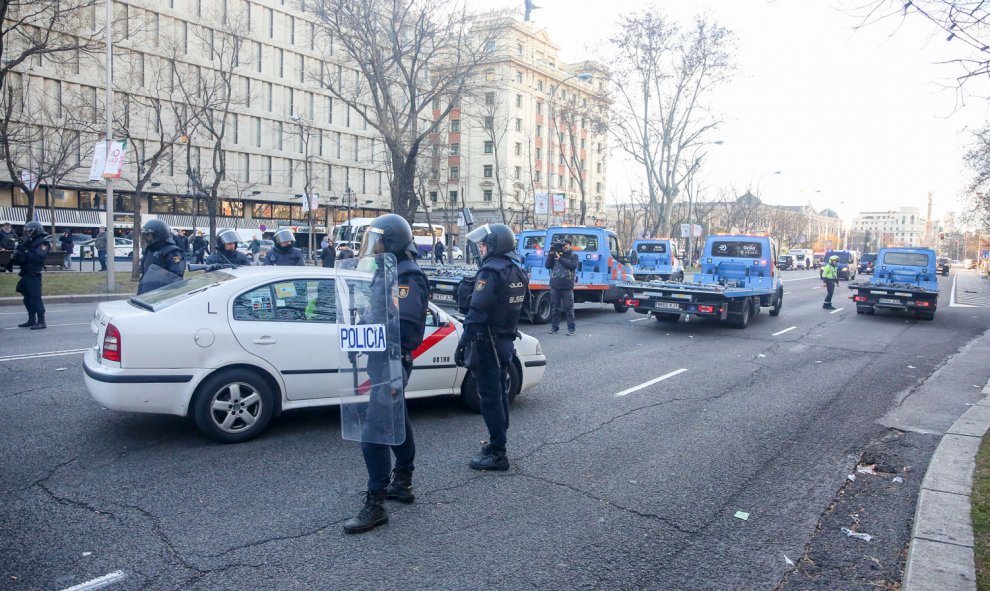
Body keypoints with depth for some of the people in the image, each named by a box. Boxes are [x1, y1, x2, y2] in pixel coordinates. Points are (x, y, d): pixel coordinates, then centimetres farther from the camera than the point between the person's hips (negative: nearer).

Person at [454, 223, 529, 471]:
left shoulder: (491, 271, -18)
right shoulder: (517, 271, 10)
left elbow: (476, 313, -23)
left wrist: (462, 344, -21)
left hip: (487, 342, -9)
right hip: (506, 341, 9)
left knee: (489, 396, -4)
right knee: (500, 393, 17)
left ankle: (497, 453, 0)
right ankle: (498, 443, 28)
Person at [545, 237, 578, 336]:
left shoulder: (573, 256, 7)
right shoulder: (555, 254, 14)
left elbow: (573, 266, -12)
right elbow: (547, 266, 5)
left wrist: (560, 258, -16)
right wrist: (551, 254, -6)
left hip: (567, 287, -3)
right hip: (554, 286, 3)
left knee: (569, 308, -2)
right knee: (555, 308, 7)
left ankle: (571, 329, 0)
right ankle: (554, 327, 15)